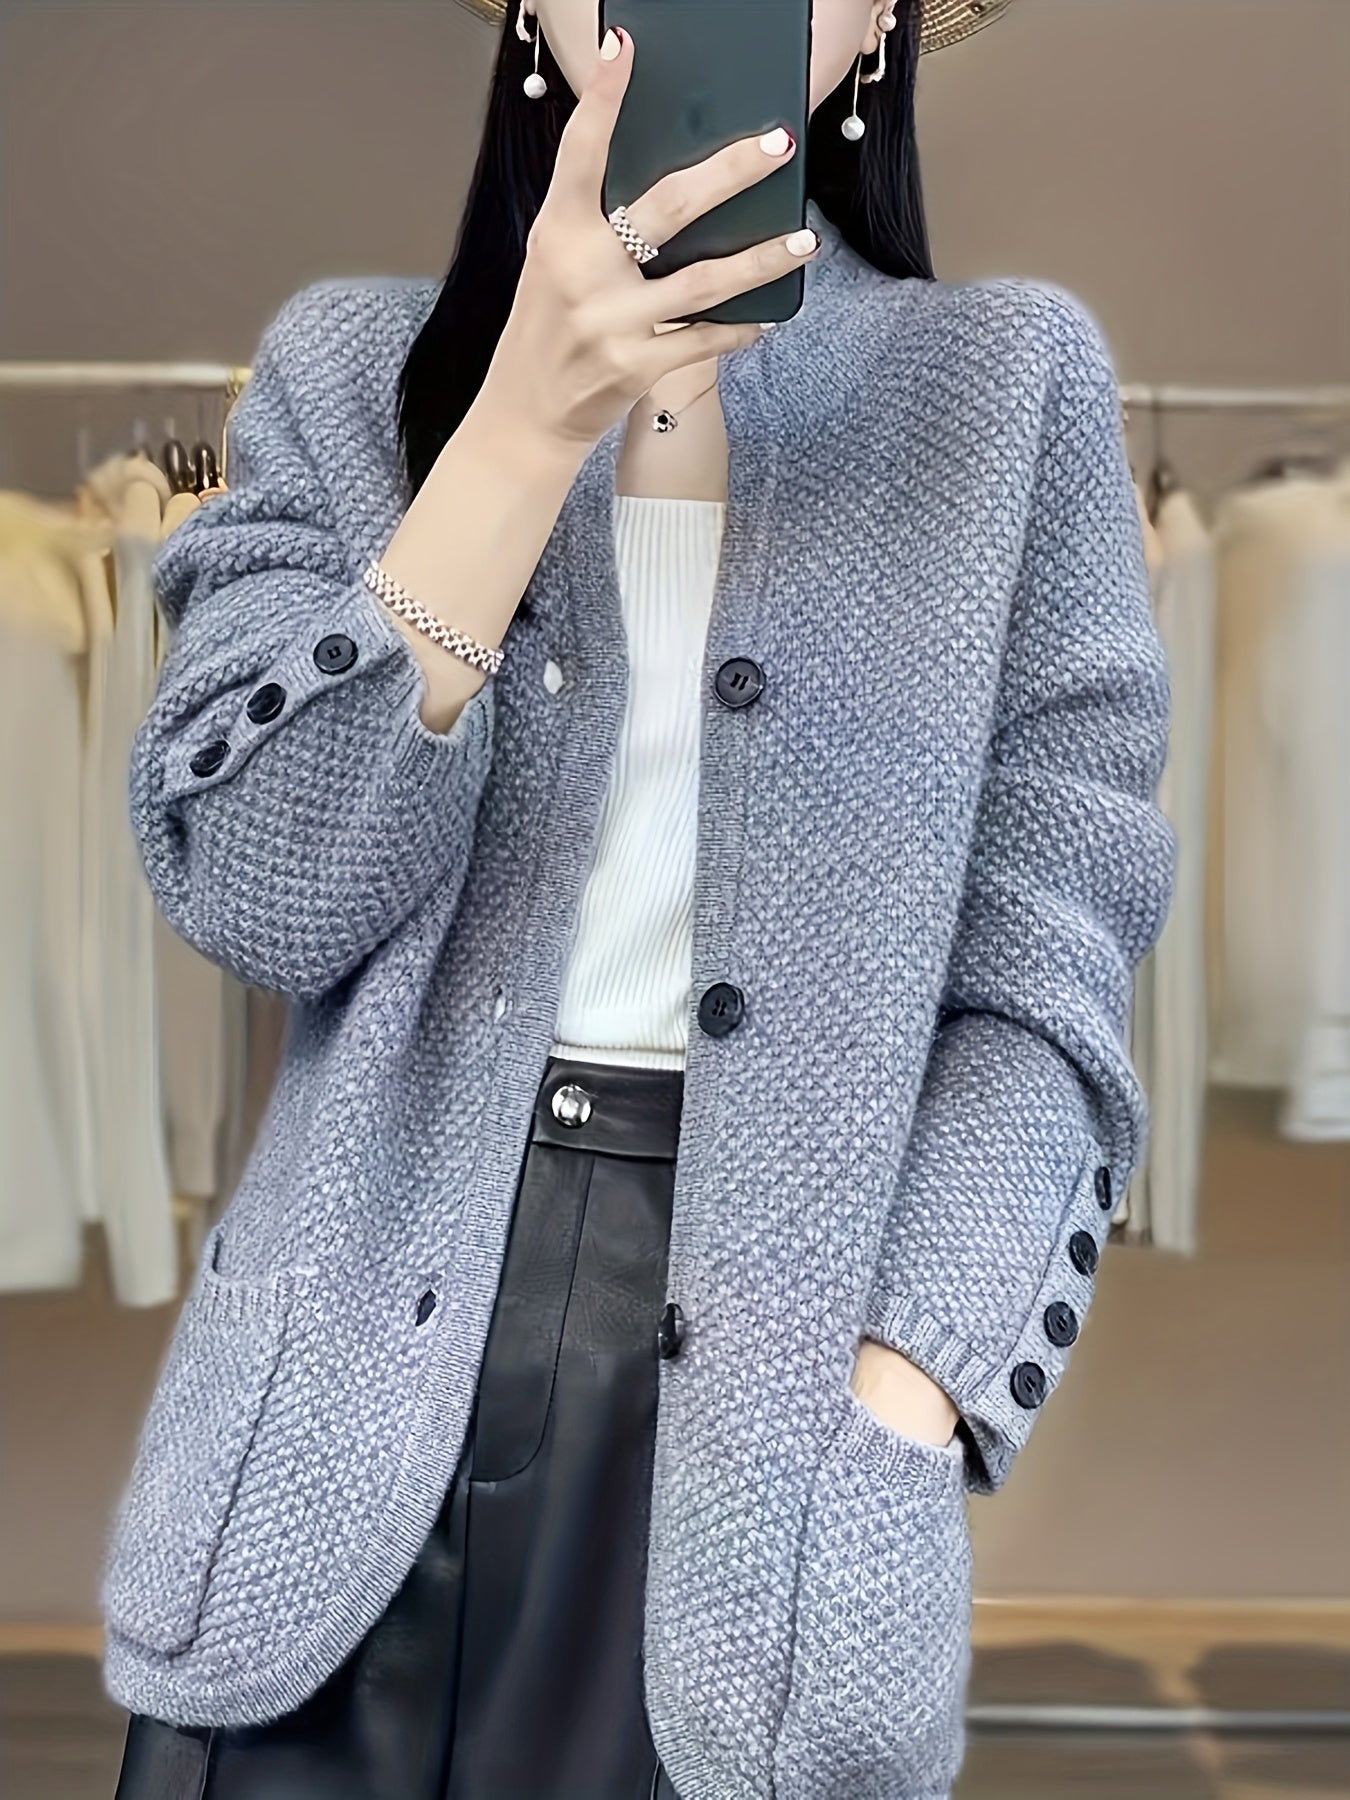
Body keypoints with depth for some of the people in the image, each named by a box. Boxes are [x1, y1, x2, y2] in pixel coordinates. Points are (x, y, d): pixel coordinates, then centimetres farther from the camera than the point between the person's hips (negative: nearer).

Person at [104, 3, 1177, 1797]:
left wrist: (888, 1417, -15)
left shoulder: (1012, 382, 1)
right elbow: (258, 896, -9)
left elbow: (1041, 981, -3)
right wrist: (533, 418, -16)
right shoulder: (351, 364, 4)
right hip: (362, 1381, 1)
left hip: (773, 1398, 0)